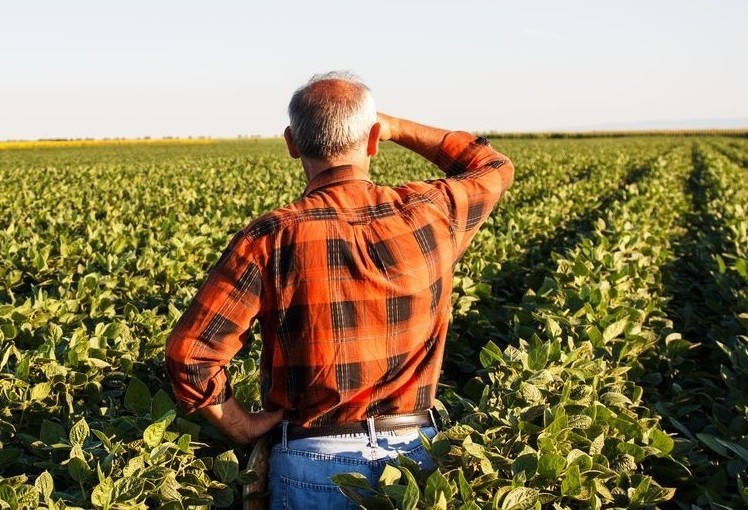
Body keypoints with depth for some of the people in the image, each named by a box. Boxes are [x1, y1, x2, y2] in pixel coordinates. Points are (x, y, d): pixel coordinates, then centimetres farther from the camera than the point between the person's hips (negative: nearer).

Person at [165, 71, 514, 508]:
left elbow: (190, 352, -18)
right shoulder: (430, 214, -8)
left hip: (315, 461, -2)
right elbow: (494, 167, 14)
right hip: (416, 453, 2)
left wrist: (242, 427, -3)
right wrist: (397, 128, 15)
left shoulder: (272, 239, -15)